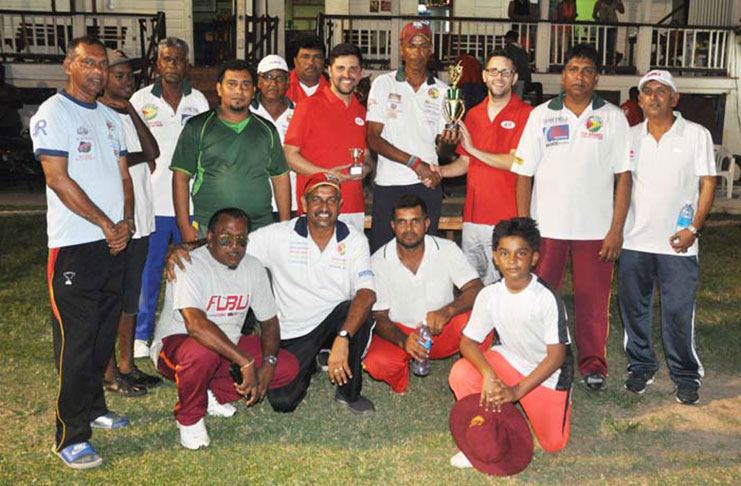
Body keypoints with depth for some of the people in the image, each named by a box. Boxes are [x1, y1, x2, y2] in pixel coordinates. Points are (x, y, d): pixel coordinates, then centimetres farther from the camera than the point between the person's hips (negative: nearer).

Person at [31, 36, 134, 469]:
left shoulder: (110, 117, 17)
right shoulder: (53, 113, -5)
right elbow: (58, 178, -13)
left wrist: (127, 221, -3)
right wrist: (106, 224, -12)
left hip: (114, 242, 7)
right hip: (76, 244, -7)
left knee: (104, 334, 14)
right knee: (75, 342, -4)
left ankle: (94, 408, 30)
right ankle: (71, 437, 5)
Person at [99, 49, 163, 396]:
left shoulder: (129, 114, 14)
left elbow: (153, 152, -2)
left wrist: (131, 110, -4)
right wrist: (140, 157, -8)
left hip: (139, 219, 8)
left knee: (131, 295, 14)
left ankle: (127, 364, 26)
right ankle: (109, 373, 12)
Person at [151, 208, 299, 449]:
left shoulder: (253, 268, -2)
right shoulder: (190, 266, -22)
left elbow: (269, 321, 4)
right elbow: (195, 324, -37)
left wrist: (268, 364, -15)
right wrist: (246, 362, -40)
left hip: (229, 344, 6)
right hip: (175, 343, -6)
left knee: (288, 367, -10)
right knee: (202, 352, -41)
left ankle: (213, 393, 4)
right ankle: (189, 418, -10)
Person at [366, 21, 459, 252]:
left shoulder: (442, 91, 10)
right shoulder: (383, 84, 3)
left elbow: (442, 149, 10)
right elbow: (373, 139, -5)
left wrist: (447, 142, -15)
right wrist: (415, 162, -15)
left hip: (428, 184, 2)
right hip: (389, 183, -2)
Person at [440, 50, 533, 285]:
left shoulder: (526, 114, -4)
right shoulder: (473, 115, 14)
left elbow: (516, 162, -14)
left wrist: (474, 149, -15)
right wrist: (440, 171, 1)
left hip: (506, 220, -5)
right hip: (473, 216, 6)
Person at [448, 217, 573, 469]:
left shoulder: (547, 298, -25)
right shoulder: (489, 295, -13)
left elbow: (557, 356, -21)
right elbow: (468, 342, -10)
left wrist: (516, 391, -26)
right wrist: (489, 375, -30)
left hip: (548, 372, -2)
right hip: (509, 359, 2)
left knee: (553, 443, -6)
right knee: (461, 373, -25)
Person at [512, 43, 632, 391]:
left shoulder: (613, 117, 5)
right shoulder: (541, 115, 5)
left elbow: (623, 176, 2)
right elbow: (524, 174, 3)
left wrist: (616, 229, -6)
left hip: (596, 228, 0)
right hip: (547, 226, 1)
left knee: (593, 300, 6)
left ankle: (593, 364, 22)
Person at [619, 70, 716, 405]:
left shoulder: (696, 134, 2)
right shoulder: (630, 136, 9)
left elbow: (707, 184, 1)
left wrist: (694, 228, -10)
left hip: (678, 242, -3)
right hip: (634, 240, 3)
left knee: (679, 312, -1)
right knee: (633, 308, 9)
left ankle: (686, 376, 15)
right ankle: (641, 366, 26)